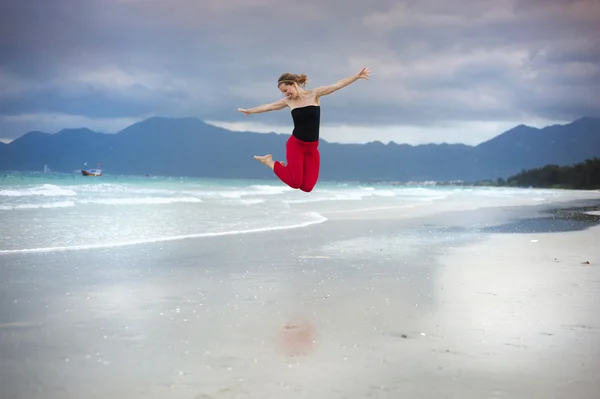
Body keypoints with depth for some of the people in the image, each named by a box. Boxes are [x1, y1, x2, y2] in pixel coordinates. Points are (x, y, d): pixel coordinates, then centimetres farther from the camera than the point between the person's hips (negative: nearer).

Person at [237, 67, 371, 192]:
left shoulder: (314, 94, -5)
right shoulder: (288, 101, 1)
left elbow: (338, 85, -12)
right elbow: (268, 106, 15)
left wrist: (358, 75, -21)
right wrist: (248, 111, 27)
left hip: (312, 148, 1)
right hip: (295, 145, 0)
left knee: (307, 187, -4)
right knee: (295, 183, -11)